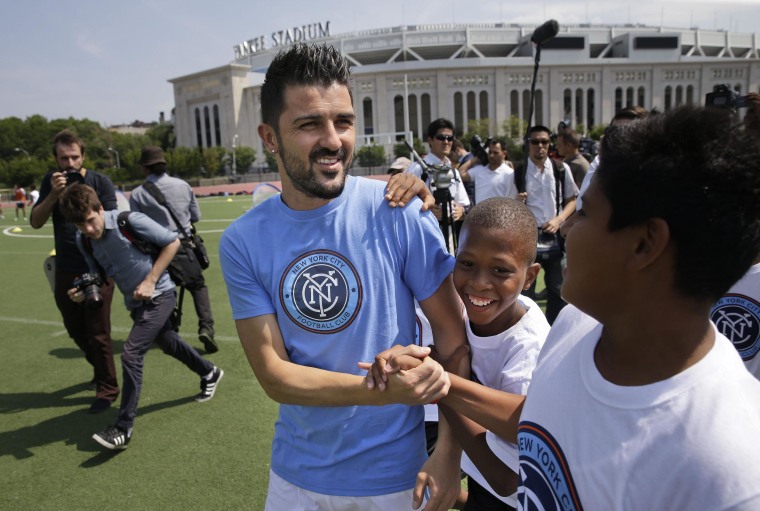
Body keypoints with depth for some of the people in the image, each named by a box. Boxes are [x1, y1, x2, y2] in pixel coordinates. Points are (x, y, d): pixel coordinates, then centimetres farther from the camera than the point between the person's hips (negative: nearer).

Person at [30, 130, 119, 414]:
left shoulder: (100, 182, -7)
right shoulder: (50, 182, 5)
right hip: (65, 270, 5)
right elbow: (35, 222, -3)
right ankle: (100, 370, 41)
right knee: (76, 330, 18)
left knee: (98, 333, 1)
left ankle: (107, 390, 16)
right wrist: (54, 194, -14)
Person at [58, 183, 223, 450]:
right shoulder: (83, 240, -2)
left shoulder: (128, 221, -21)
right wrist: (83, 293, -12)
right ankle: (210, 373, 48)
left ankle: (123, 430, -3)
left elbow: (172, 242, -15)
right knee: (169, 343, 22)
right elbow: (100, 276, 11)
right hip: (135, 303, 7)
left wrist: (150, 281, -17)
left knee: (131, 354, -14)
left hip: (158, 295, -7)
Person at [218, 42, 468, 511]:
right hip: (296, 472, 2)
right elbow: (273, 373, -13)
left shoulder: (399, 214, -16)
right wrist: (380, 390, -26)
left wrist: (449, 454, -14)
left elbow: (453, 332, -10)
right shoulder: (242, 243, -11)